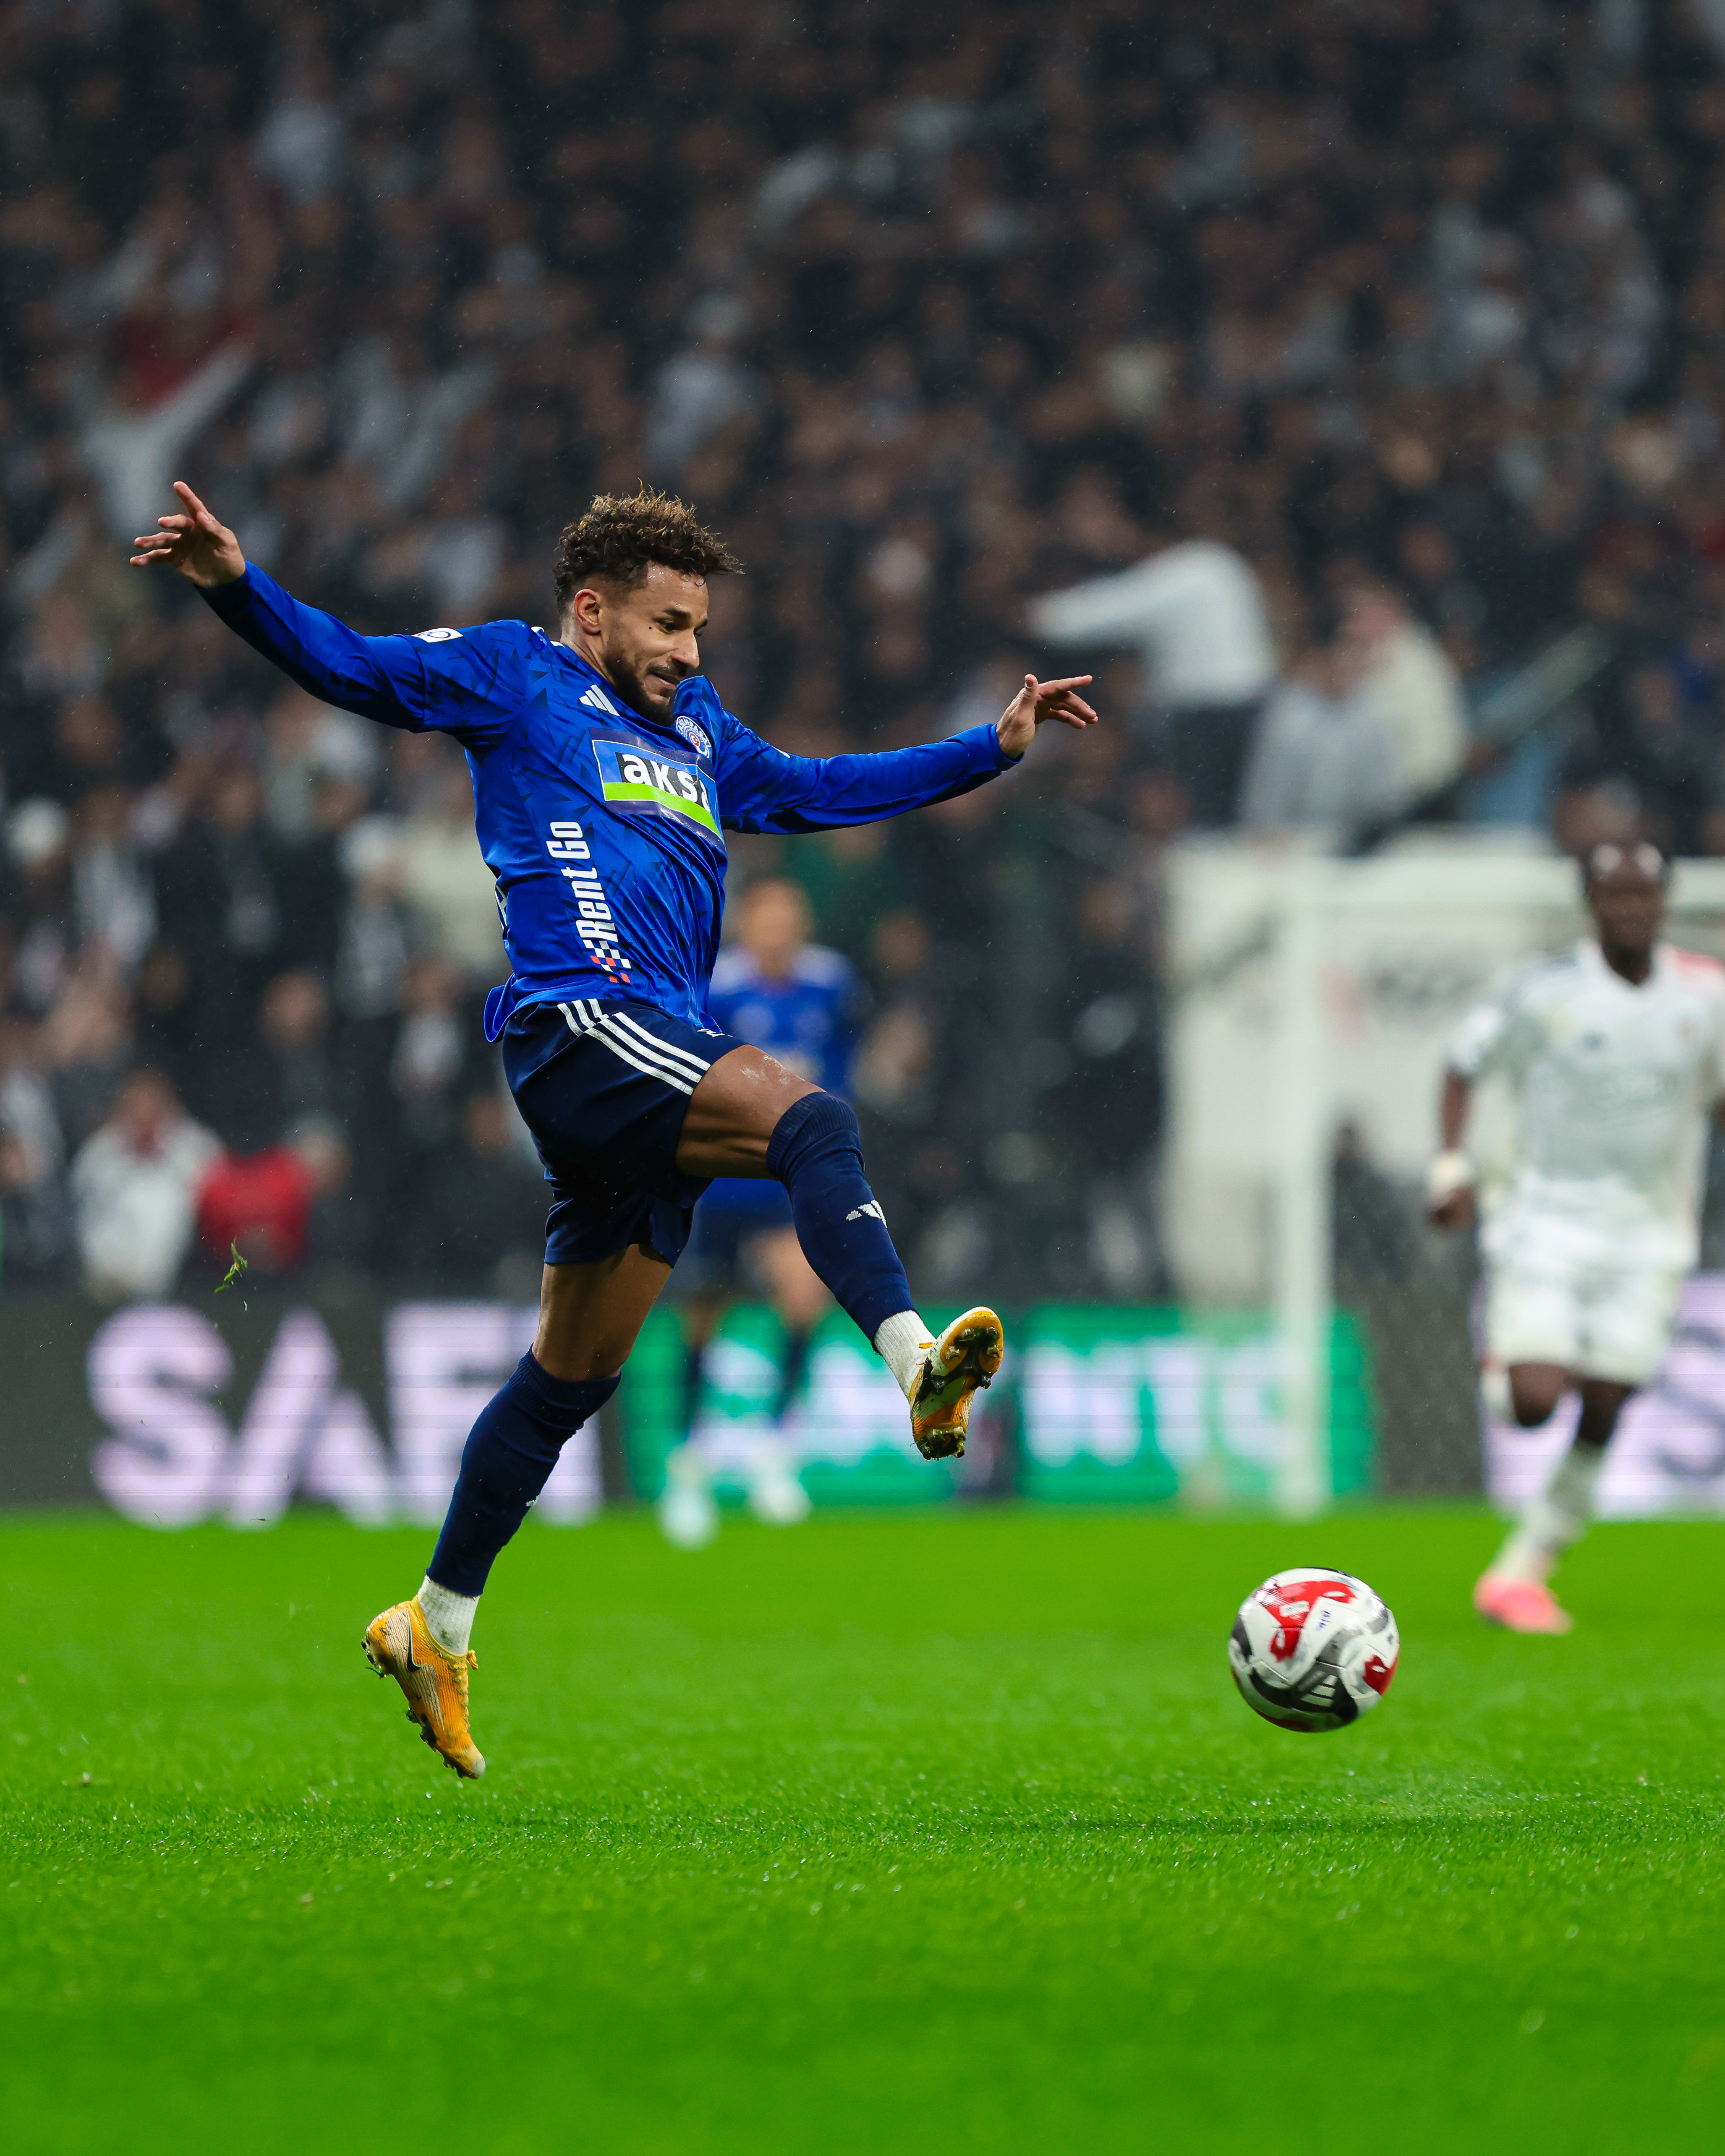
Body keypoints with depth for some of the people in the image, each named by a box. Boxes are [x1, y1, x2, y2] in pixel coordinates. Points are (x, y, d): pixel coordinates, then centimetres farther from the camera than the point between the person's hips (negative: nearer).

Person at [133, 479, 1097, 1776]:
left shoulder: (694, 727, 28)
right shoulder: (514, 676, 8)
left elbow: (814, 791, 38)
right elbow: (348, 666, 0)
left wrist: (996, 748, 37)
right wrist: (235, 584, -17)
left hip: (664, 1061, 8)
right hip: (578, 1023, -8)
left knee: (574, 1373, 9)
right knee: (814, 1124, -30)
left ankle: (437, 1629, 17)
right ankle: (917, 1366, -50)